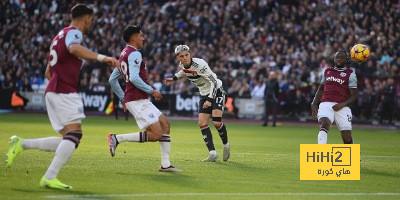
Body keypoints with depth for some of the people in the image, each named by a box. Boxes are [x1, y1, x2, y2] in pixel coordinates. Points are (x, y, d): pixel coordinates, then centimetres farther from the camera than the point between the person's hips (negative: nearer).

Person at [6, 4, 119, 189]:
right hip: (65, 91, -10)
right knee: (74, 133, -16)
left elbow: (48, 72, 31)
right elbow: (74, 48, -31)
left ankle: (21, 144, 3)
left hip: (52, 91, 10)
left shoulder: (61, 35, 26)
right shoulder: (74, 33, -4)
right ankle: (49, 178, -22)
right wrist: (102, 57, -39)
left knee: (68, 141, 6)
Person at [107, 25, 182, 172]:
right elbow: (134, 78, -25)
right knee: (156, 135, -12)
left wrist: (123, 98, 27)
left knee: (165, 124, 10)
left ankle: (165, 164, 8)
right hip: (137, 101, -11)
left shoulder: (124, 54, 18)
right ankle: (117, 138, -9)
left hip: (141, 101, 11)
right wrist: (152, 91, -15)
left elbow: (112, 80, 23)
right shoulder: (134, 54, -12)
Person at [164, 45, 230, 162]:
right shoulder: (182, 65, -3)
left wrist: (210, 100, -35)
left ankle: (226, 145, 8)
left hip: (217, 92, -7)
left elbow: (214, 82, -27)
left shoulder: (199, 64, -26)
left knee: (216, 123, -20)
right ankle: (212, 154, -9)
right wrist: (174, 78, 22)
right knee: (202, 123, -9)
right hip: (205, 94, 7)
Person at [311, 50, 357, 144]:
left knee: (347, 139, -4)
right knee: (325, 124, -29)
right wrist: (314, 104, 18)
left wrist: (342, 104, -14)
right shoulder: (327, 71, 19)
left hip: (341, 107, -2)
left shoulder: (350, 74, 6)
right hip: (326, 104, 2)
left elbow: (353, 96, 2)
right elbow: (321, 89, 29)